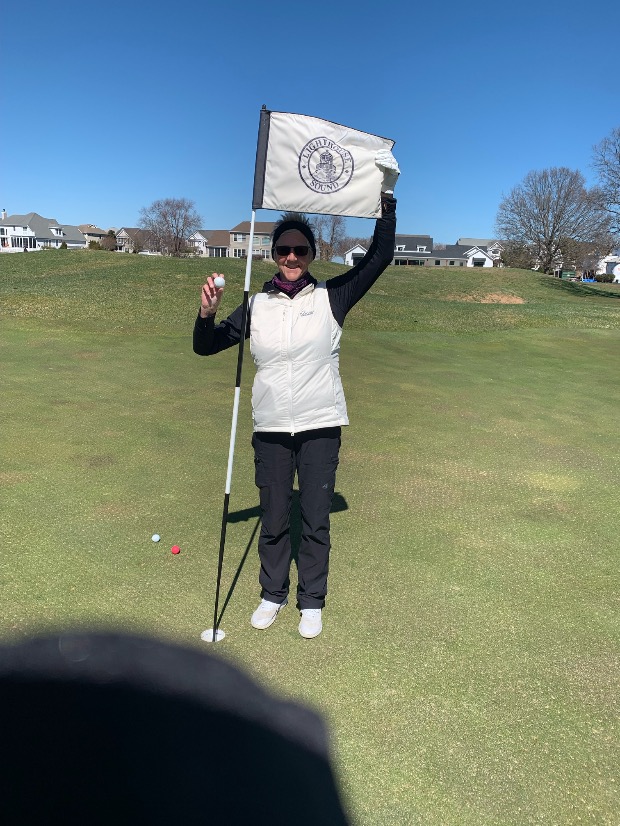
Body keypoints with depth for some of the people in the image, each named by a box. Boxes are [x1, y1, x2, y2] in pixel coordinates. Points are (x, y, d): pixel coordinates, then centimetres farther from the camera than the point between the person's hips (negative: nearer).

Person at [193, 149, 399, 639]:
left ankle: (312, 602, 29)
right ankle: (273, 594, 35)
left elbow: (380, 256, -6)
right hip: (270, 429, 2)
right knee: (273, 519, 13)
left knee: (316, 520, 9)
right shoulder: (257, 305, 3)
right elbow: (206, 347, 5)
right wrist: (207, 313, -14)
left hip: (321, 426, -1)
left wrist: (387, 195, -12)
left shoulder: (331, 298, -1)